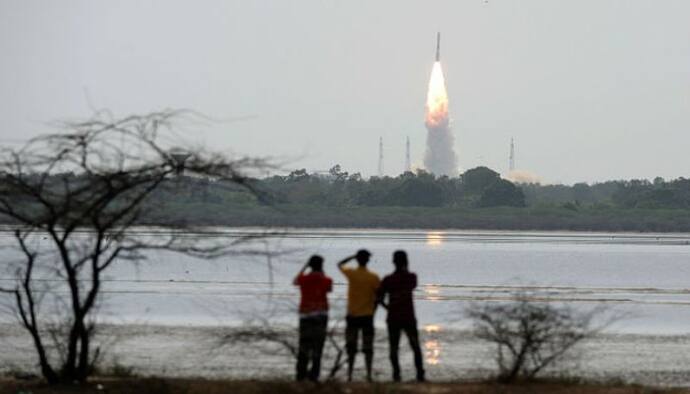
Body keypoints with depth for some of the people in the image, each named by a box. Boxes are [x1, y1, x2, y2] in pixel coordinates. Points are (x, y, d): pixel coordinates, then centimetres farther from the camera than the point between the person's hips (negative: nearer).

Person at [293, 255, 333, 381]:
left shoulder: (304, 279, -1)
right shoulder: (326, 280, -3)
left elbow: (294, 282, 24)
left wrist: (305, 266, 28)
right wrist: (323, 274, 23)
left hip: (305, 315, 1)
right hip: (321, 314, -1)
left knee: (304, 344, 10)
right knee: (317, 345, -1)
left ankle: (301, 373, 9)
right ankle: (314, 373, -8)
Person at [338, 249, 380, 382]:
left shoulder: (351, 274, -6)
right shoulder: (373, 277, -7)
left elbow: (340, 264, 14)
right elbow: (378, 297, -3)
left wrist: (353, 257, 14)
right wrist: (373, 311, 10)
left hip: (352, 316, 0)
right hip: (367, 316, 0)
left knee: (351, 347, 6)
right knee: (368, 347, 5)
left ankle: (350, 374, 2)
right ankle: (369, 374, 1)